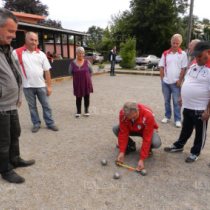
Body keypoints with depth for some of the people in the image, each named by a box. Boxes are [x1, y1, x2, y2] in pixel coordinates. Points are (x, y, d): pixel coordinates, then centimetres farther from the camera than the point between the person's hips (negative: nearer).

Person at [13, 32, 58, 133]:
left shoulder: (41, 54, 1)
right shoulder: (17, 53, -4)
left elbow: (47, 71, 2)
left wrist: (49, 86, -1)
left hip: (41, 85, 1)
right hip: (27, 86, -1)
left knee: (46, 105, 8)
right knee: (32, 106, 12)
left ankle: (50, 123, 20)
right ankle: (36, 124, 25)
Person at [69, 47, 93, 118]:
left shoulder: (87, 62, -5)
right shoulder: (72, 63, -6)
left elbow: (91, 71, 8)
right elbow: (71, 73, 8)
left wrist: (86, 76, 11)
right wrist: (77, 77, 9)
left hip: (87, 83, 1)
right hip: (77, 83, 0)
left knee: (86, 97, 8)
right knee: (78, 97, 7)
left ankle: (86, 111, 24)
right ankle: (78, 111, 22)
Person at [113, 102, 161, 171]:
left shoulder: (148, 115, -38)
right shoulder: (122, 113, -28)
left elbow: (147, 138, -36)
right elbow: (123, 132, -22)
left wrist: (142, 159, -37)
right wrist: (122, 151, -26)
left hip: (147, 131, -3)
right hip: (132, 129, 3)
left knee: (156, 143, -35)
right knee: (115, 129, -22)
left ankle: (148, 148, 3)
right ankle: (131, 145, 4)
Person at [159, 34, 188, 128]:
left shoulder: (183, 54, -1)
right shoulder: (165, 53, 4)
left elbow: (183, 69, -3)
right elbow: (161, 67, 6)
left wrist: (180, 80, -8)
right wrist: (162, 78, -1)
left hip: (176, 82, -3)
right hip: (165, 81, 3)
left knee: (176, 102, 1)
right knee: (166, 101, 13)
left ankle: (177, 119, 9)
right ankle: (167, 116, 26)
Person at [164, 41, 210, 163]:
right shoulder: (194, 65, 7)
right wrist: (182, 97, 17)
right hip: (187, 106, 7)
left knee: (200, 132, 12)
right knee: (186, 129, 23)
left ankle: (195, 153, 29)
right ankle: (179, 146, 39)